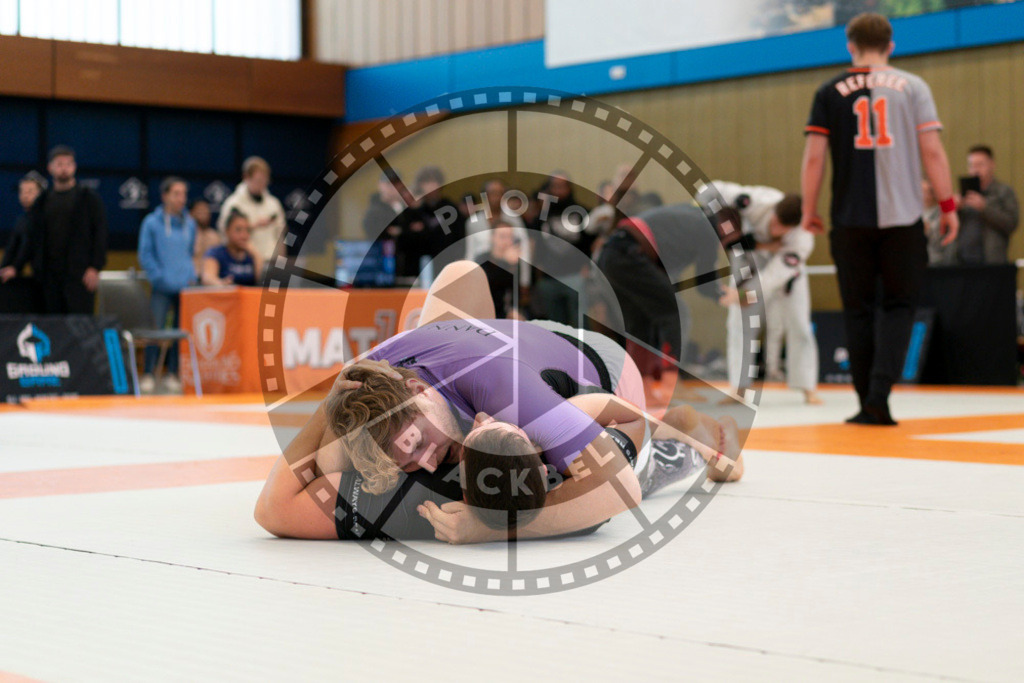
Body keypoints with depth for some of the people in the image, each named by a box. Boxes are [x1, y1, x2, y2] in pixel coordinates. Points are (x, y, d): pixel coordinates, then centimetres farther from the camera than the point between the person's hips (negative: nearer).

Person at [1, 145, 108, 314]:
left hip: (79, 274, -4)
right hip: (49, 274, 4)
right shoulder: (42, 201, 15)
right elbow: (33, 239, 18)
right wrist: (16, 267, 10)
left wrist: (95, 267, -11)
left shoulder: (89, 198, 4)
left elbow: (100, 234, -1)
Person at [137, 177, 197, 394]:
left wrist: (191, 277, 5)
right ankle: (148, 375, -3)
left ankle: (172, 374, 13)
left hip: (185, 287, 4)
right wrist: (161, 278, -8)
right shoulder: (152, 222, -2)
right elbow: (145, 256, -2)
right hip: (162, 288, -4)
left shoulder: (189, 224, 10)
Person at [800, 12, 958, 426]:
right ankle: (879, 395, -9)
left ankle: (868, 404, 10)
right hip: (902, 217, 0)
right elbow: (932, 152, -1)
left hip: (850, 221, 0)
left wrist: (809, 209, 11)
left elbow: (814, 157, 1)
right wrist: (948, 206, 5)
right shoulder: (912, 87, 4)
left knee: (858, 311, 9)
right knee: (900, 306, 8)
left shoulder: (830, 93, 4)